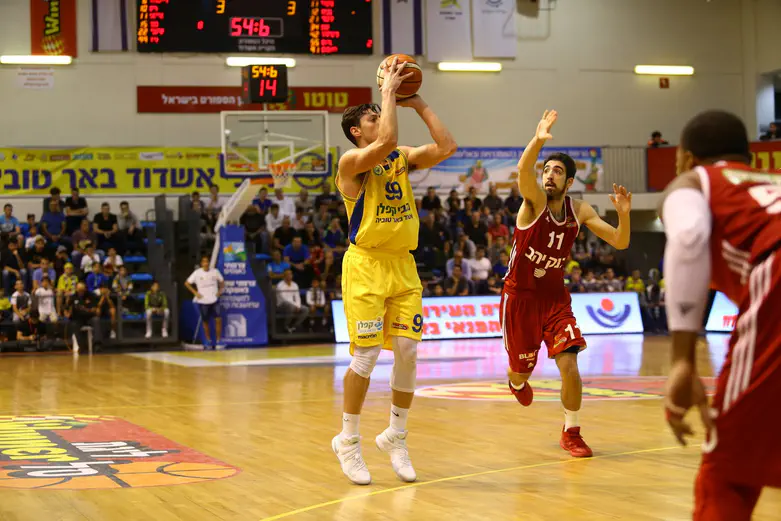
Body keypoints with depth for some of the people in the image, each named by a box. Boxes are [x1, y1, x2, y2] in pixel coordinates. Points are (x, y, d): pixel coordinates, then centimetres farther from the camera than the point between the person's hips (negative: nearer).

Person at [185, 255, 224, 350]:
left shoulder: (215, 271, -2)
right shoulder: (197, 273, -7)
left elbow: (222, 281, 13)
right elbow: (187, 283, 1)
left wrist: (220, 290, -1)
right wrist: (195, 293, -6)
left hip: (214, 300, 0)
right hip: (203, 301, 0)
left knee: (218, 319, -12)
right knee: (205, 322, 8)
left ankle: (218, 341, -4)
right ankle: (208, 341, 25)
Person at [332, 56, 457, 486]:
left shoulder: (403, 159, 13)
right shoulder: (352, 161, -7)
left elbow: (446, 147, 3)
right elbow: (387, 140, -25)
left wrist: (419, 105, 4)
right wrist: (388, 92, -14)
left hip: (403, 265, 6)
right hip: (366, 264, -6)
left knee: (407, 351, 2)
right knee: (366, 354, -8)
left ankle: (396, 437, 17)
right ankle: (348, 440, 6)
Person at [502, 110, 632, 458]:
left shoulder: (580, 211, -3)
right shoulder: (534, 200, -15)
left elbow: (620, 243, -4)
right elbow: (524, 171, -38)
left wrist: (623, 214, -24)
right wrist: (538, 141, -58)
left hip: (555, 296, 2)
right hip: (520, 295, -2)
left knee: (569, 366, -14)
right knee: (523, 370, 10)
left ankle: (571, 432, 6)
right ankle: (516, 381, 50)